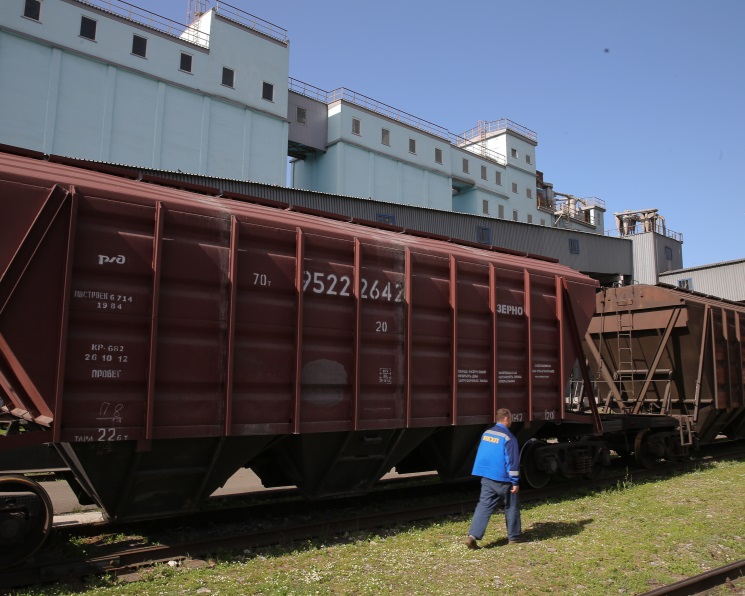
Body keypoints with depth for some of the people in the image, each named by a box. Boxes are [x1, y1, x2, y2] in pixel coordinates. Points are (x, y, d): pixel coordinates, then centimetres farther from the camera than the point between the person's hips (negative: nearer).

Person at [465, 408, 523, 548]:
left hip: (486, 478, 6)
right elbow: (512, 461, -15)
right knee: (511, 507, 13)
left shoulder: (486, 434, 9)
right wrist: (515, 482, -10)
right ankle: (514, 536, 25)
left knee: (484, 506, 3)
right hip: (502, 479, -6)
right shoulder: (508, 437, -14)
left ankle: (472, 535, -9)